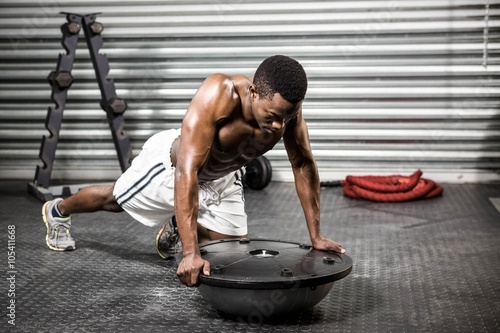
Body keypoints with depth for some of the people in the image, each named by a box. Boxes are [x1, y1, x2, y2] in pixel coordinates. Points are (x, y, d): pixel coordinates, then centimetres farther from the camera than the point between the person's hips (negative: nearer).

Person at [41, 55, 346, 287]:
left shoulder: (286, 105, -29)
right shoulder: (218, 94, -45)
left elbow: (304, 165, -16)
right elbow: (187, 172, -49)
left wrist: (316, 235, -17)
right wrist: (190, 252, -53)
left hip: (223, 176, 5)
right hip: (171, 164, -4)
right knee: (113, 199, 20)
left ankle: (176, 229, 38)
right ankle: (58, 211, 52)